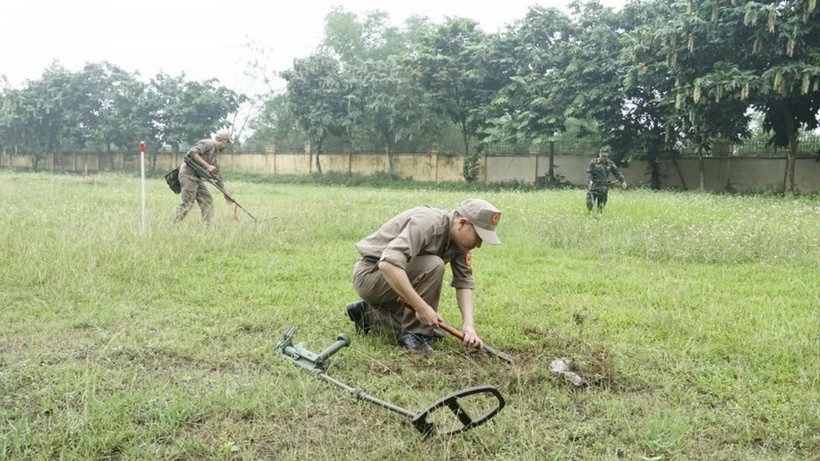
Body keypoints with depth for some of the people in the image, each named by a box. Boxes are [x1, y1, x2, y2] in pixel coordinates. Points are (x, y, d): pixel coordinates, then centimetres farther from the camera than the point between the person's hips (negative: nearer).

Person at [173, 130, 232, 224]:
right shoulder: (207, 143, -9)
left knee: (207, 201, 6)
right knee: (186, 203, -11)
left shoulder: (215, 152, 20)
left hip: (198, 177, 10)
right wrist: (207, 166, -26)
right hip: (189, 174, -10)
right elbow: (192, 153, -23)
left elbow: (215, 172, 26)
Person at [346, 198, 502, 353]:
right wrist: (421, 307, -41)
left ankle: (367, 314, 20)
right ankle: (412, 334, -16)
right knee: (433, 265, -29)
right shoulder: (427, 223, -30)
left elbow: (464, 281, -4)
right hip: (370, 274, -9)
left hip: (396, 279, 9)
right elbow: (388, 264, -42)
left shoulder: (459, 237, -4)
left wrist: (468, 325, -18)